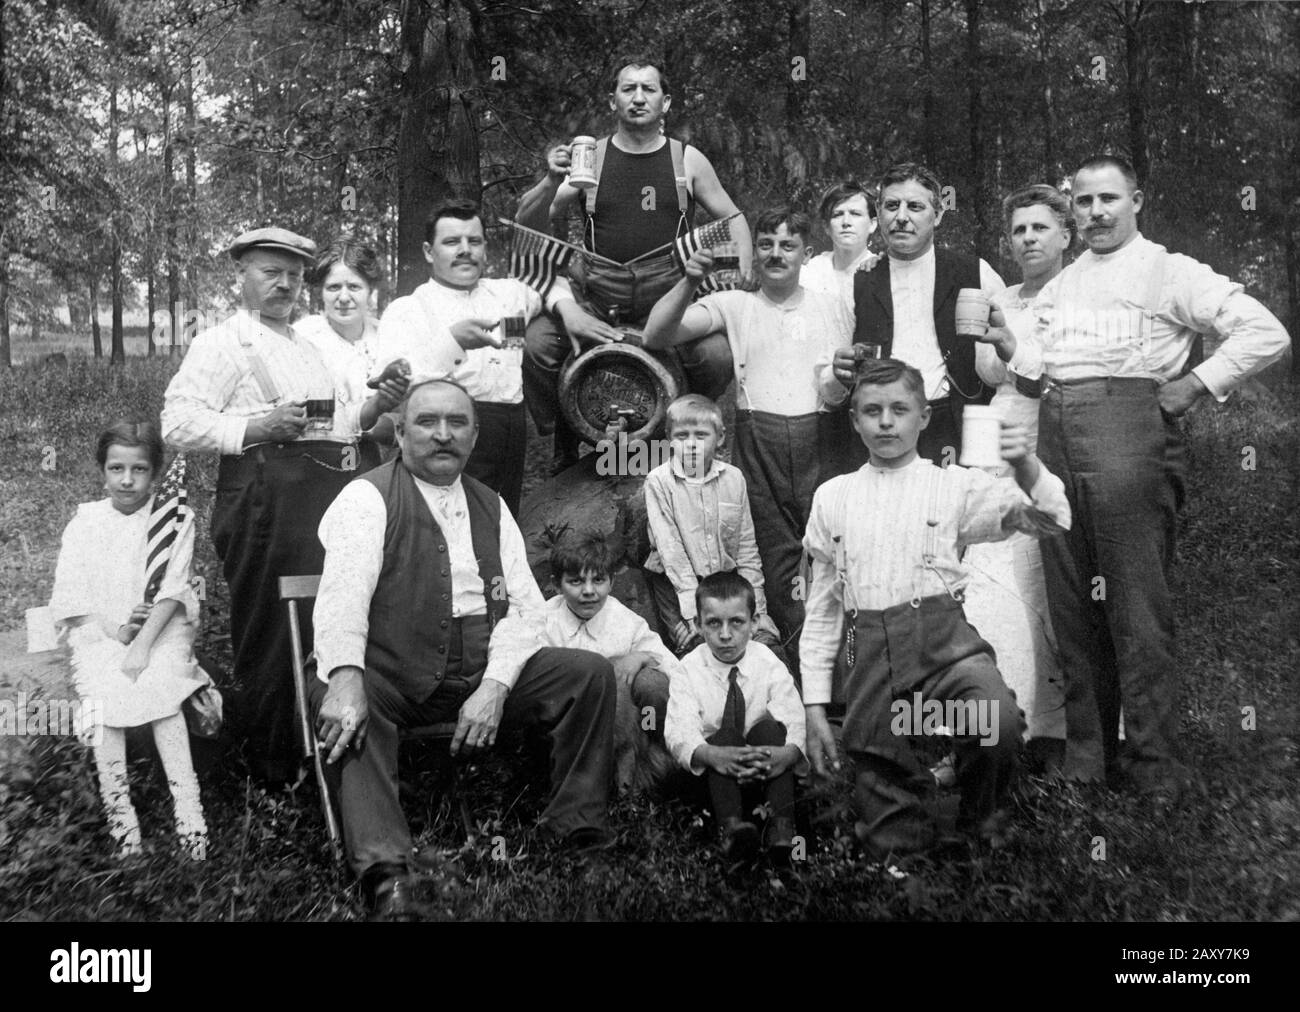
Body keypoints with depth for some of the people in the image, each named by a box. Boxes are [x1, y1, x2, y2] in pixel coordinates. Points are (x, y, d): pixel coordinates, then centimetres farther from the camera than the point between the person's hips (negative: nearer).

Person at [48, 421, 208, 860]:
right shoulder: (85, 522, 7)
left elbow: (172, 589, -8)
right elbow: (71, 595, 1)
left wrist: (142, 643, -19)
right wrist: (114, 631, -14)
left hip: (161, 628, -1)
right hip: (98, 632, 2)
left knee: (159, 688, -27)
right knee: (104, 697, -25)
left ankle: (189, 814, -28)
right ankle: (119, 815, -22)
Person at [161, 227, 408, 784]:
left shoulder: (305, 345, 26)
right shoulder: (223, 342, 1)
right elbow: (178, 423, -9)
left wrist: (374, 407, 14)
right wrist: (256, 429, -20)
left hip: (333, 486, 8)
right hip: (268, 490, -7)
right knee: (273, 634, -4)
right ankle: (272, 770, 8)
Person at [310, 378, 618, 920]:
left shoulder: (490, 506, 15)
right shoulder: (366, 498, -1)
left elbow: (524, 604, 6)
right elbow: (343, 594, -18)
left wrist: (494, 686, -12)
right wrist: (345, 679, -37)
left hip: (481, 675, 4)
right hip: (390, 679, -4)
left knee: (589, 671, -12)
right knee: (329, 690, -35)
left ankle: (579, 828, -3)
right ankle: (386, 877, -38)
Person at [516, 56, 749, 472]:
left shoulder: (687, 160, 6)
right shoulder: (589, 157, 5)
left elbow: (733, 219, 15)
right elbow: (527, 226, 2)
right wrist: (551, 181, -16)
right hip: (595, 302, 0)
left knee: (719, 355, -27)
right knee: (536, 343, -25)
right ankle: (566, 440, 4)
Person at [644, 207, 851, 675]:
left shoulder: (831, 308, 17)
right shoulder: (733, 305, 12)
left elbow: (835, 395, 13)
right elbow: (655, 336, -1)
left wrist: (845, 377, -10)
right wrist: (690, 281, -13)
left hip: (817, 437, 1)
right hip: (758, 439, 0)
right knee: (776, 559, -2)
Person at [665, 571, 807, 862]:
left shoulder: (768, 664, -5)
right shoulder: (689, 669, -6)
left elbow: (795, 721, -16)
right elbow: (680, 732, -18)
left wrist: (788, 753, -41)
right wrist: (712, 755, -41)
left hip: (763, 771, 1)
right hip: (714, 774, -1)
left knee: (769, 728, -27)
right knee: (724, 735, -30)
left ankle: (781, 825, -35)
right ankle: (730, 825, -42)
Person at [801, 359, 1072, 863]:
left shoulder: (955, 484, 8)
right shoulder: (832, 497, 14)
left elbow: (1050, 520, 0)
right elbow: (821, 607, 15)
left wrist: (1025, 465, -21)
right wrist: (814, 704, 10)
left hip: (944, 638, -1)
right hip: (868, 651, 1)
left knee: (998, 723, -32)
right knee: (890, 843, -2)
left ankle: (982, 821, -2)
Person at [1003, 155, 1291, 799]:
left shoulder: (1168, 270, 6)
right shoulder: (1059, 286, 25)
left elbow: (1266, 333, -2)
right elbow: (1029, 369, 20)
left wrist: (1193, 387, -6)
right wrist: (1003, 333, 2)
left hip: (1128, 428, -6)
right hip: (1056, 435, 6)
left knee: (1136, 607, -7)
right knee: (1071, 605, 7)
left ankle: (1156, 770, 1)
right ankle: (1086, 757, 17)